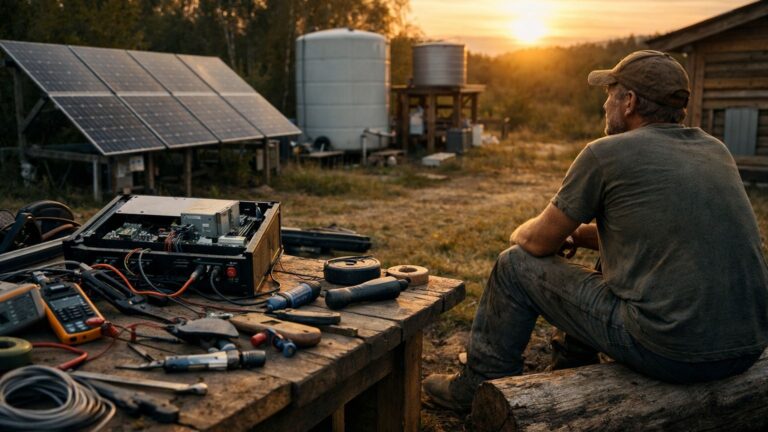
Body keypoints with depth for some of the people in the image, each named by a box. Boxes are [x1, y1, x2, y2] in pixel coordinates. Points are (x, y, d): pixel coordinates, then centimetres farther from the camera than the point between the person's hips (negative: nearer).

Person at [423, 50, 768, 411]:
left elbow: (539, 242, 1)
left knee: (517, 265, 8)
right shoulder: (715, 151, 12)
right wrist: (578, 234, 21)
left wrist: (519, 235, 23)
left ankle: (479, 386, 26)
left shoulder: (605, 153, -9)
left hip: (669, 350, -8)